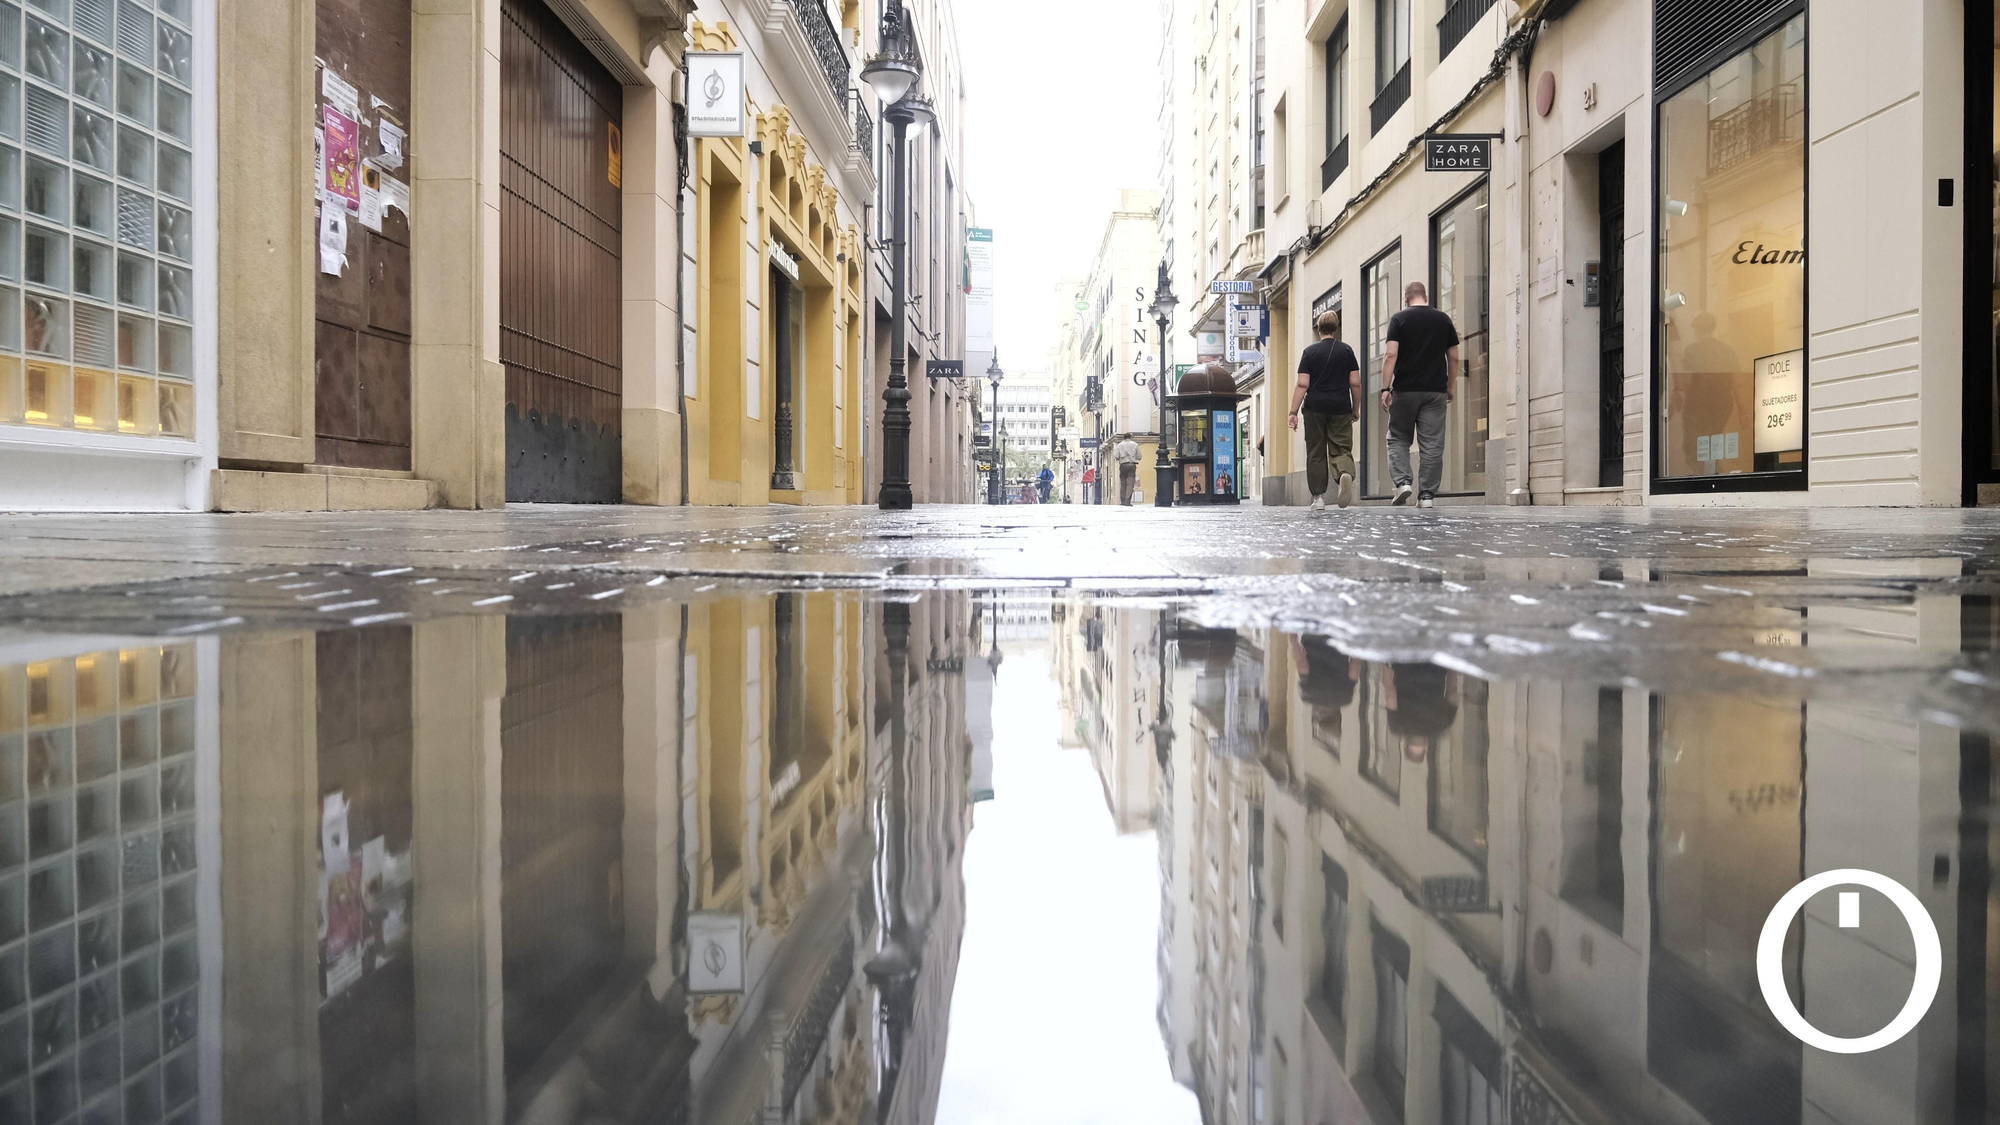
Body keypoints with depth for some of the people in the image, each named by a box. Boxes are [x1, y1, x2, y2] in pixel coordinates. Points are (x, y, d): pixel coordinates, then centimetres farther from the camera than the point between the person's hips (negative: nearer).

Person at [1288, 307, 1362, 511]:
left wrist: (1294, 412, -6)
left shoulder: (1310, 352, 0)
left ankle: (1318, 497, 6)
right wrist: (1355, 409, 14)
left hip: (1315, 408, 0)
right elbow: (1355, 383, 2)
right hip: (1341, 409, 1)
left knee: (1316, 453, 7)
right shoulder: (1346, 351, 4)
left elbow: (1302, 385, -6)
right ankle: (1345, 473, -30)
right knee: (1341, 449, 3)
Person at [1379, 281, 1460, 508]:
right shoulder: (1444, 320, 8)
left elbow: (1391, 355, -10)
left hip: (1405, 389, -2)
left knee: (1398, 438, 12)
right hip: (1435, 391, 2)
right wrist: (1451, 386, 19)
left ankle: (1402, 481, -6)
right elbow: (1454, 358, 9)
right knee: (1432, 445, 3)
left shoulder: (1399, 319, -1)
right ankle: (1427, 494, 1)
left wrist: (1386, 388, -9)